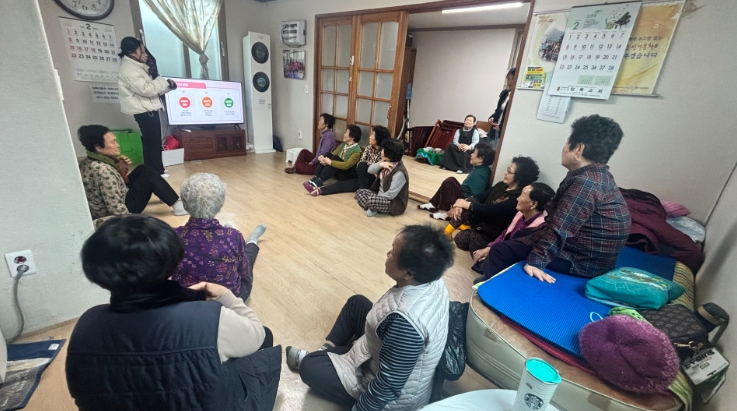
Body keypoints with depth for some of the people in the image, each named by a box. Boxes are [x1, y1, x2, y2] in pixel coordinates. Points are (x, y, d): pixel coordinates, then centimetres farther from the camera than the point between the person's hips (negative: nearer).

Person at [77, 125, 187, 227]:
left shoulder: (87, 162, 1)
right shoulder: (103, 170, -29)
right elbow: (116, 209, -30)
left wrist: (121, 171, -4)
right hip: (115, 217, -9)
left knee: (142, 169, 12)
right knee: (149, 175, -10)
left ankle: (166, 197, 27)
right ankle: (178, 206, -3)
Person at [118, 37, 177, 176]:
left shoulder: (136, 67, 17)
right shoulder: (129, 69, -15)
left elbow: (150, 87, 18)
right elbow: (145, 89, -22)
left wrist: (166, 86, 2)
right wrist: (163, 82, -10)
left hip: (149, 110, 10)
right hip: (144, 111, -10)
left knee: (153, 141, 13)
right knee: (152, 142, -5)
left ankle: (156, 170, 21)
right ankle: (154, 172, 3)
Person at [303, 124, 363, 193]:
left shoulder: (357, 151, -17)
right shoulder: (343, 145, 8)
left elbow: (346, 165, -29)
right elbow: (332, 155, 4)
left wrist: (330, 162, -33)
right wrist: (322, 158, -17)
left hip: (349, 175, -7)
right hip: (338, 172, 7)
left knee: (335, 158, -30)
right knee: (328, 155, -14)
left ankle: (318, 182, -38)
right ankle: (315, 179, -23)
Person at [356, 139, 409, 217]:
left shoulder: (399, 173, -29)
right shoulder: (385, 162, -4)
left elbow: (391, 194, -27)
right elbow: (370, 170, 0)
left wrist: (377, 197, -14)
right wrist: (380, 164, -19)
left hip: (395, 204, -9)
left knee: (371, 200, -34)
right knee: (360, 192, 3)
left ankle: (374, 209, -3)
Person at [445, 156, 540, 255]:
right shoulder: (502, 185, 0)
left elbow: (492, 210, -33)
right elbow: (482, 196, -2)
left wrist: (466, 204, -25)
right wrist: (461, 205, -18)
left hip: (492, 233, -6)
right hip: (483, 220, 6)